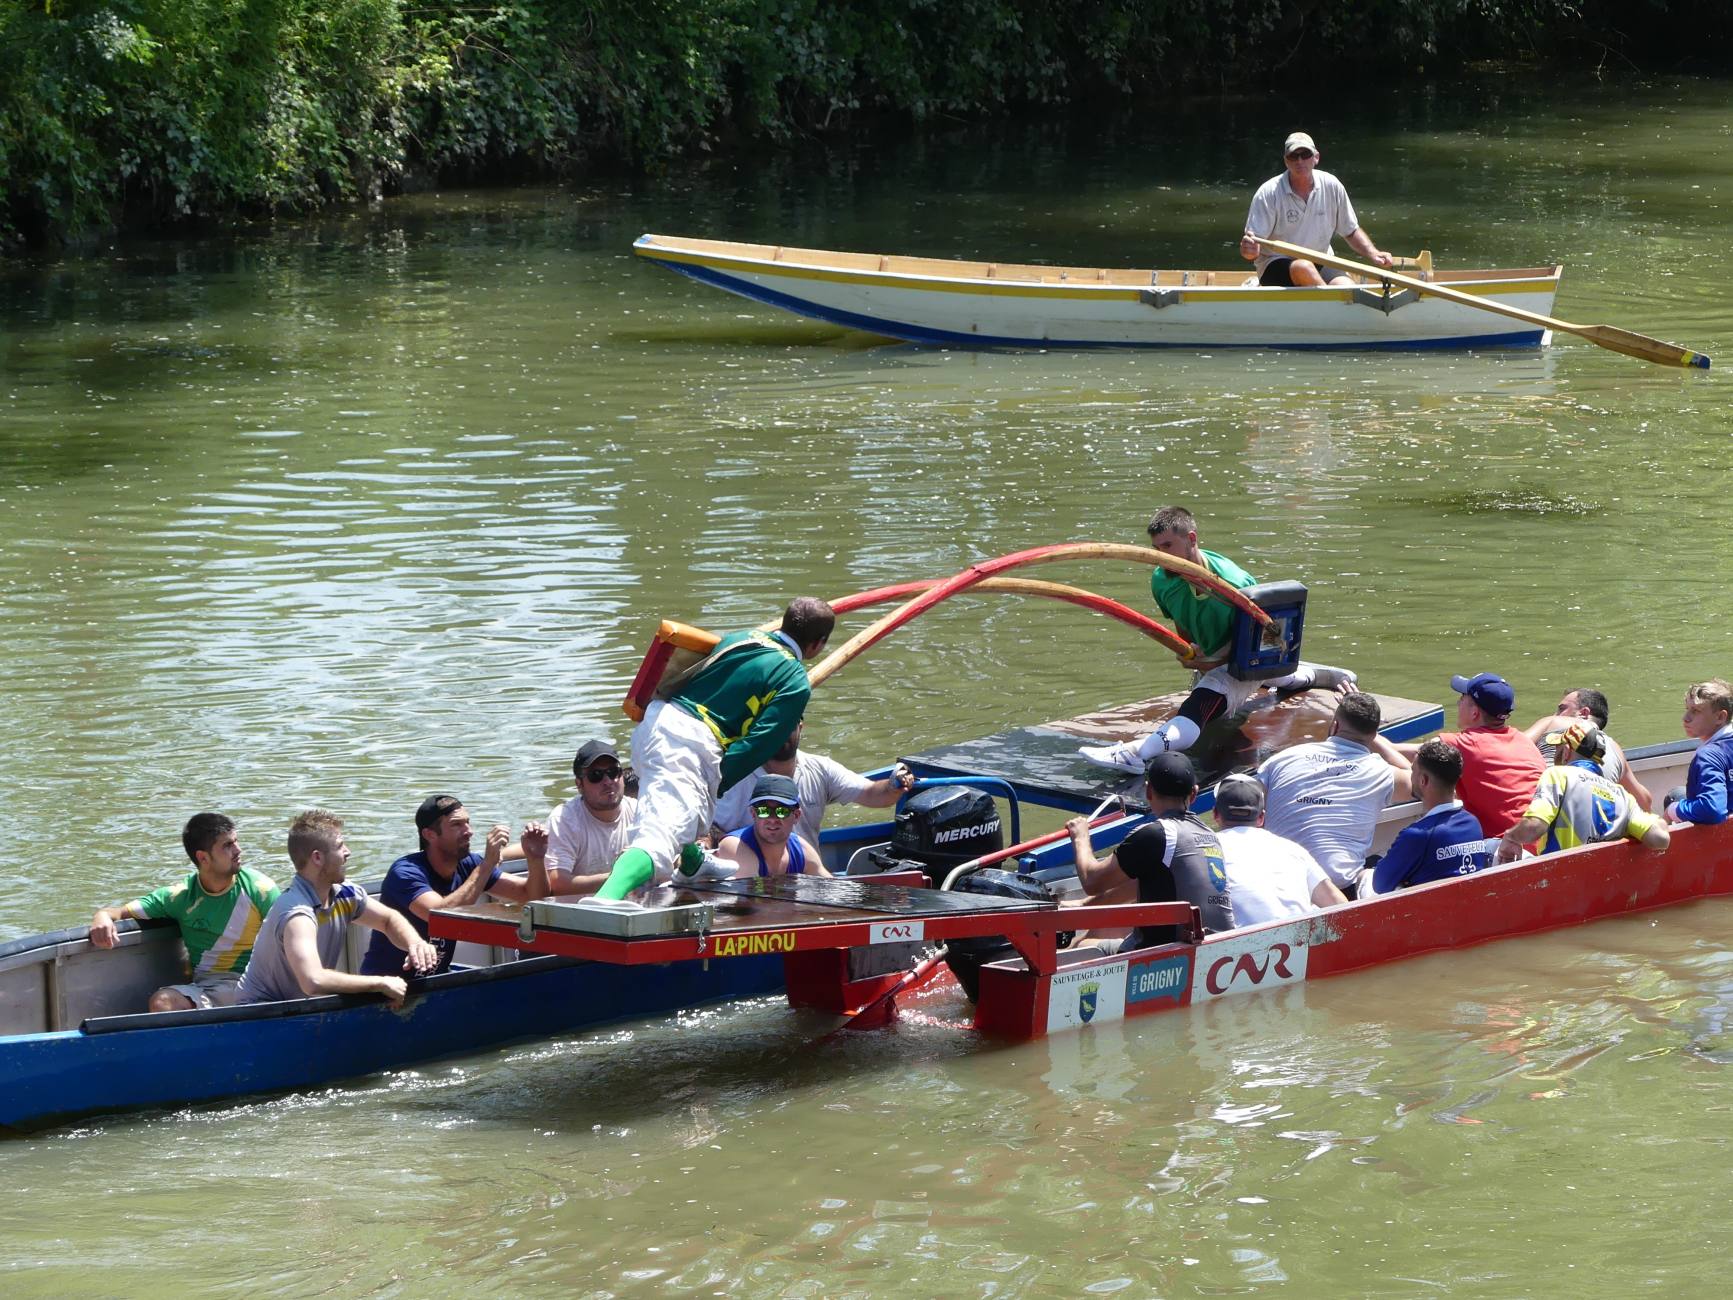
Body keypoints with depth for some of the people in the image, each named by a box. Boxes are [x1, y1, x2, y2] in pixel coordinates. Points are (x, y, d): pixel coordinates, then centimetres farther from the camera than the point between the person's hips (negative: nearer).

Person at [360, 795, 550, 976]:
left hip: (436, 979, 7)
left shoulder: (467, 865, 0)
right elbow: (441, 915, -37)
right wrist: (488, 863, -33)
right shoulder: (405, 872, -19)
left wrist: (536, 859, -20)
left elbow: (531, 895, 2)